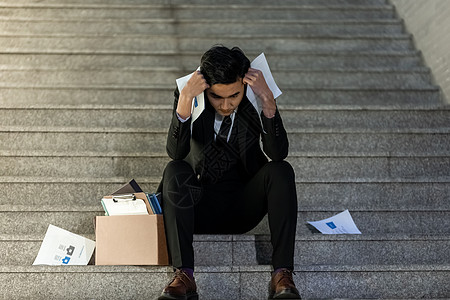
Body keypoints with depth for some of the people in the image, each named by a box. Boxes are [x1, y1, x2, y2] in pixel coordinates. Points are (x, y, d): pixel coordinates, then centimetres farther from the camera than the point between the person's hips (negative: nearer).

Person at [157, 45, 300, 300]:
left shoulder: (256, 99, -9)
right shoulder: (191, 98, -10)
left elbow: (278, 154, -22)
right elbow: (176, 153, -24)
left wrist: (268, 101, -31)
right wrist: (185, 101, -34)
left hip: (244, 207, 1)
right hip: (201, 208, 0)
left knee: (281, 171, -25)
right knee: (174, 172, -28)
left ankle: (283, 274, -28)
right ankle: (184, 275, -32)